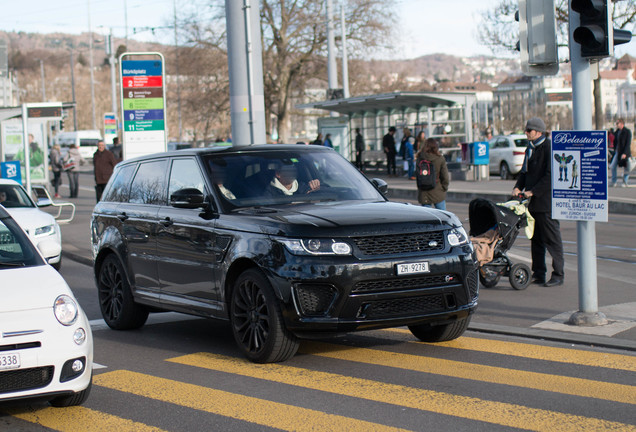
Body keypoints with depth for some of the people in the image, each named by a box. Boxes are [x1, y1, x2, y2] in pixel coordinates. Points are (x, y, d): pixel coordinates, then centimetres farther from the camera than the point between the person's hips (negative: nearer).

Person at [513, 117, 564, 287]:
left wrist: (533, 191, -20)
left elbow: (550, 176, -19)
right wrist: (518, 187, 2)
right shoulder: (530, 148, 14)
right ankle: (538, 274, 19)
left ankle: (558, 275, 4)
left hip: (546, 202, -9)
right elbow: (525, 170, 19)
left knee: (552, 239, -2)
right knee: (536, 239, 12)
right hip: (533, 202, 9)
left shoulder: (549, 148, -13)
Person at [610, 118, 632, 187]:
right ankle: (614, 181, 7)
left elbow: (628, 143, -13)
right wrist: (615, 150, 8)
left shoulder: (627, 132, -9)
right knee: (613, 166, -2)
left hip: (624, 153, -6)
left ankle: (625, 182, 12)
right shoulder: (617, 132, 11)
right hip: (617, 152, 6)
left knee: (625, 168, 2)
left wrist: (625, 153, -19)